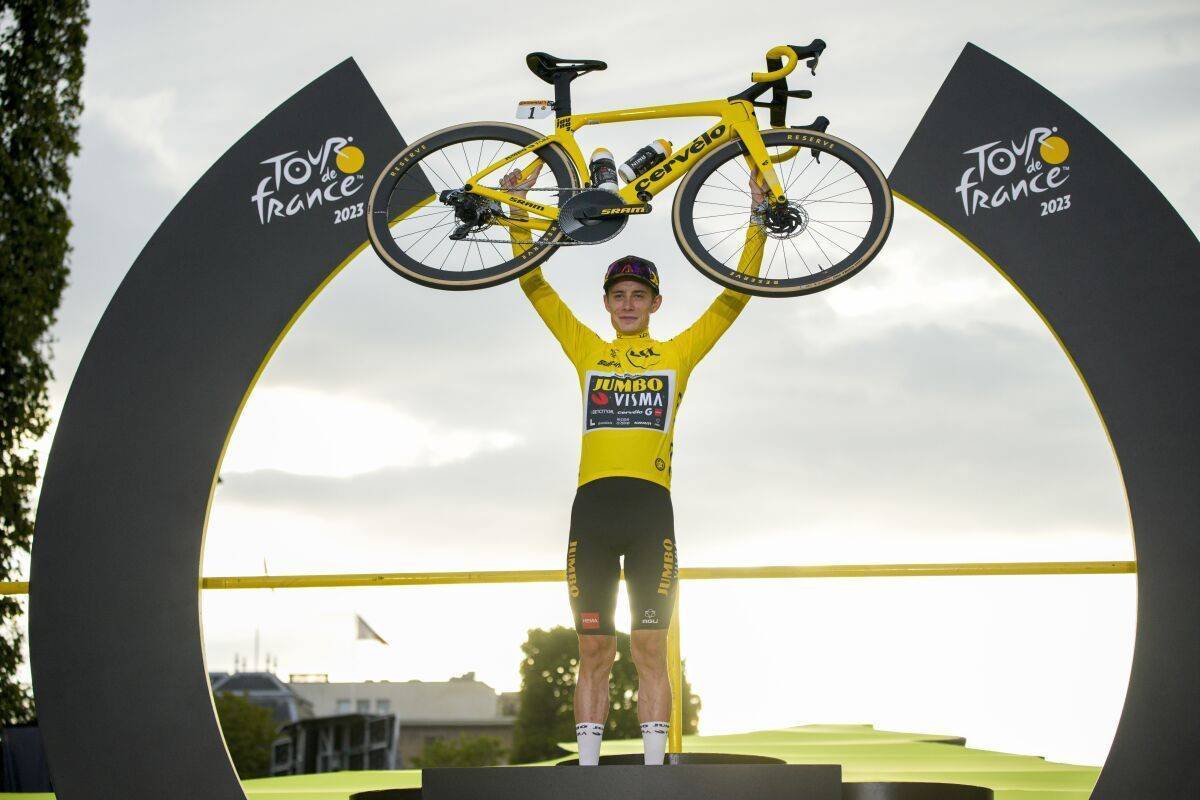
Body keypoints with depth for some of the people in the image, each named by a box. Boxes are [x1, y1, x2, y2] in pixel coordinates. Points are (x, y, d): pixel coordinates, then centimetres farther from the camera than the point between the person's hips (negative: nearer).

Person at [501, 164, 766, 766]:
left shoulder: (677, 353, 13)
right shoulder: (586, 351, 16)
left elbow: (737, 291, 10)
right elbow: (534, 283, 14)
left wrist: (757, 216, 5)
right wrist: (517, 210, 8)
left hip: (650, 509, -1)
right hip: (591, 507, 1)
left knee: (650, 652, -1)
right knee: (593, 653, 3)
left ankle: (654, 767, 1)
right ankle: (587, 767, 6)